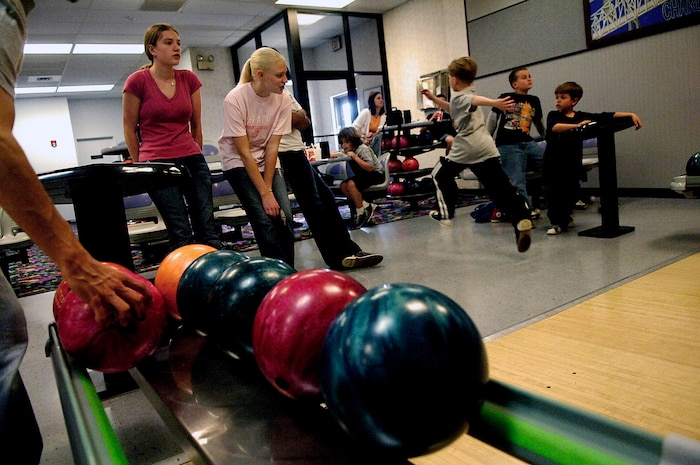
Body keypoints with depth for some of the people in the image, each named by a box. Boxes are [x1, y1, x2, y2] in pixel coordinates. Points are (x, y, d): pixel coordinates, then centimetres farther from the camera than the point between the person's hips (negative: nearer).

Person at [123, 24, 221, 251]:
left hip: (192, 160, 4)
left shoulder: (189, 79, 8)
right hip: (158, 164, -4)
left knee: (209, 232, 0)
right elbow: (130, 129, 4)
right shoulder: (137, 81, -3)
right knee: (181, 235, -7)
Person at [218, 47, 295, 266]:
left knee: (285, 218, -11)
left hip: (268, 162, 4)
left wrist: (268, 188, -16)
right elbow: (244, 153, -21)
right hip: (238, 163, -4)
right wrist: (265, 194, -22)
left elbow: (272, 147, -11)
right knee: (265, 221, -17)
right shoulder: (235, 99, -22)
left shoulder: (283, 100, -11)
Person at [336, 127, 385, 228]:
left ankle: (361, 212, -18)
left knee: (351, 184, -30)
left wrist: (355, 157, -30)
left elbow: (370, 168, -29)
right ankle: (366, 206, -10)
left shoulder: (363, 149, -19)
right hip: (363, 175, 9)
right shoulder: (349, 151, 6)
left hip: (376, 174, -9)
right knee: (343, 186, -12)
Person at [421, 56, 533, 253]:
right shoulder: (469, 95, 25)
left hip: (466, 148, -7)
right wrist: (433, 98, 41)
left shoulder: (459, 97, -2)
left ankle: (445, 214, 23)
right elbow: (451, 109, 44)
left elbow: (475, 100, -26)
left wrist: (495, 103, -45)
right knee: (501, 187, -2)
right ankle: (521, 218, -21)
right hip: (486, 148, 7)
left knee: (441, 174, 18)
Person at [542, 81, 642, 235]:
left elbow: (608, 116, 3)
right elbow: (554, 127, -25)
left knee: (571, 192, 9)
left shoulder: (582, 116, 4)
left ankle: (565, 218, 33)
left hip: (572, 164, 3)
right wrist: (576, 125, -35)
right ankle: (556, 222, 14)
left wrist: (631, 115, -3)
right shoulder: (553, 115, -3)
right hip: (553, 163, -3)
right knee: (555, 192, -2)